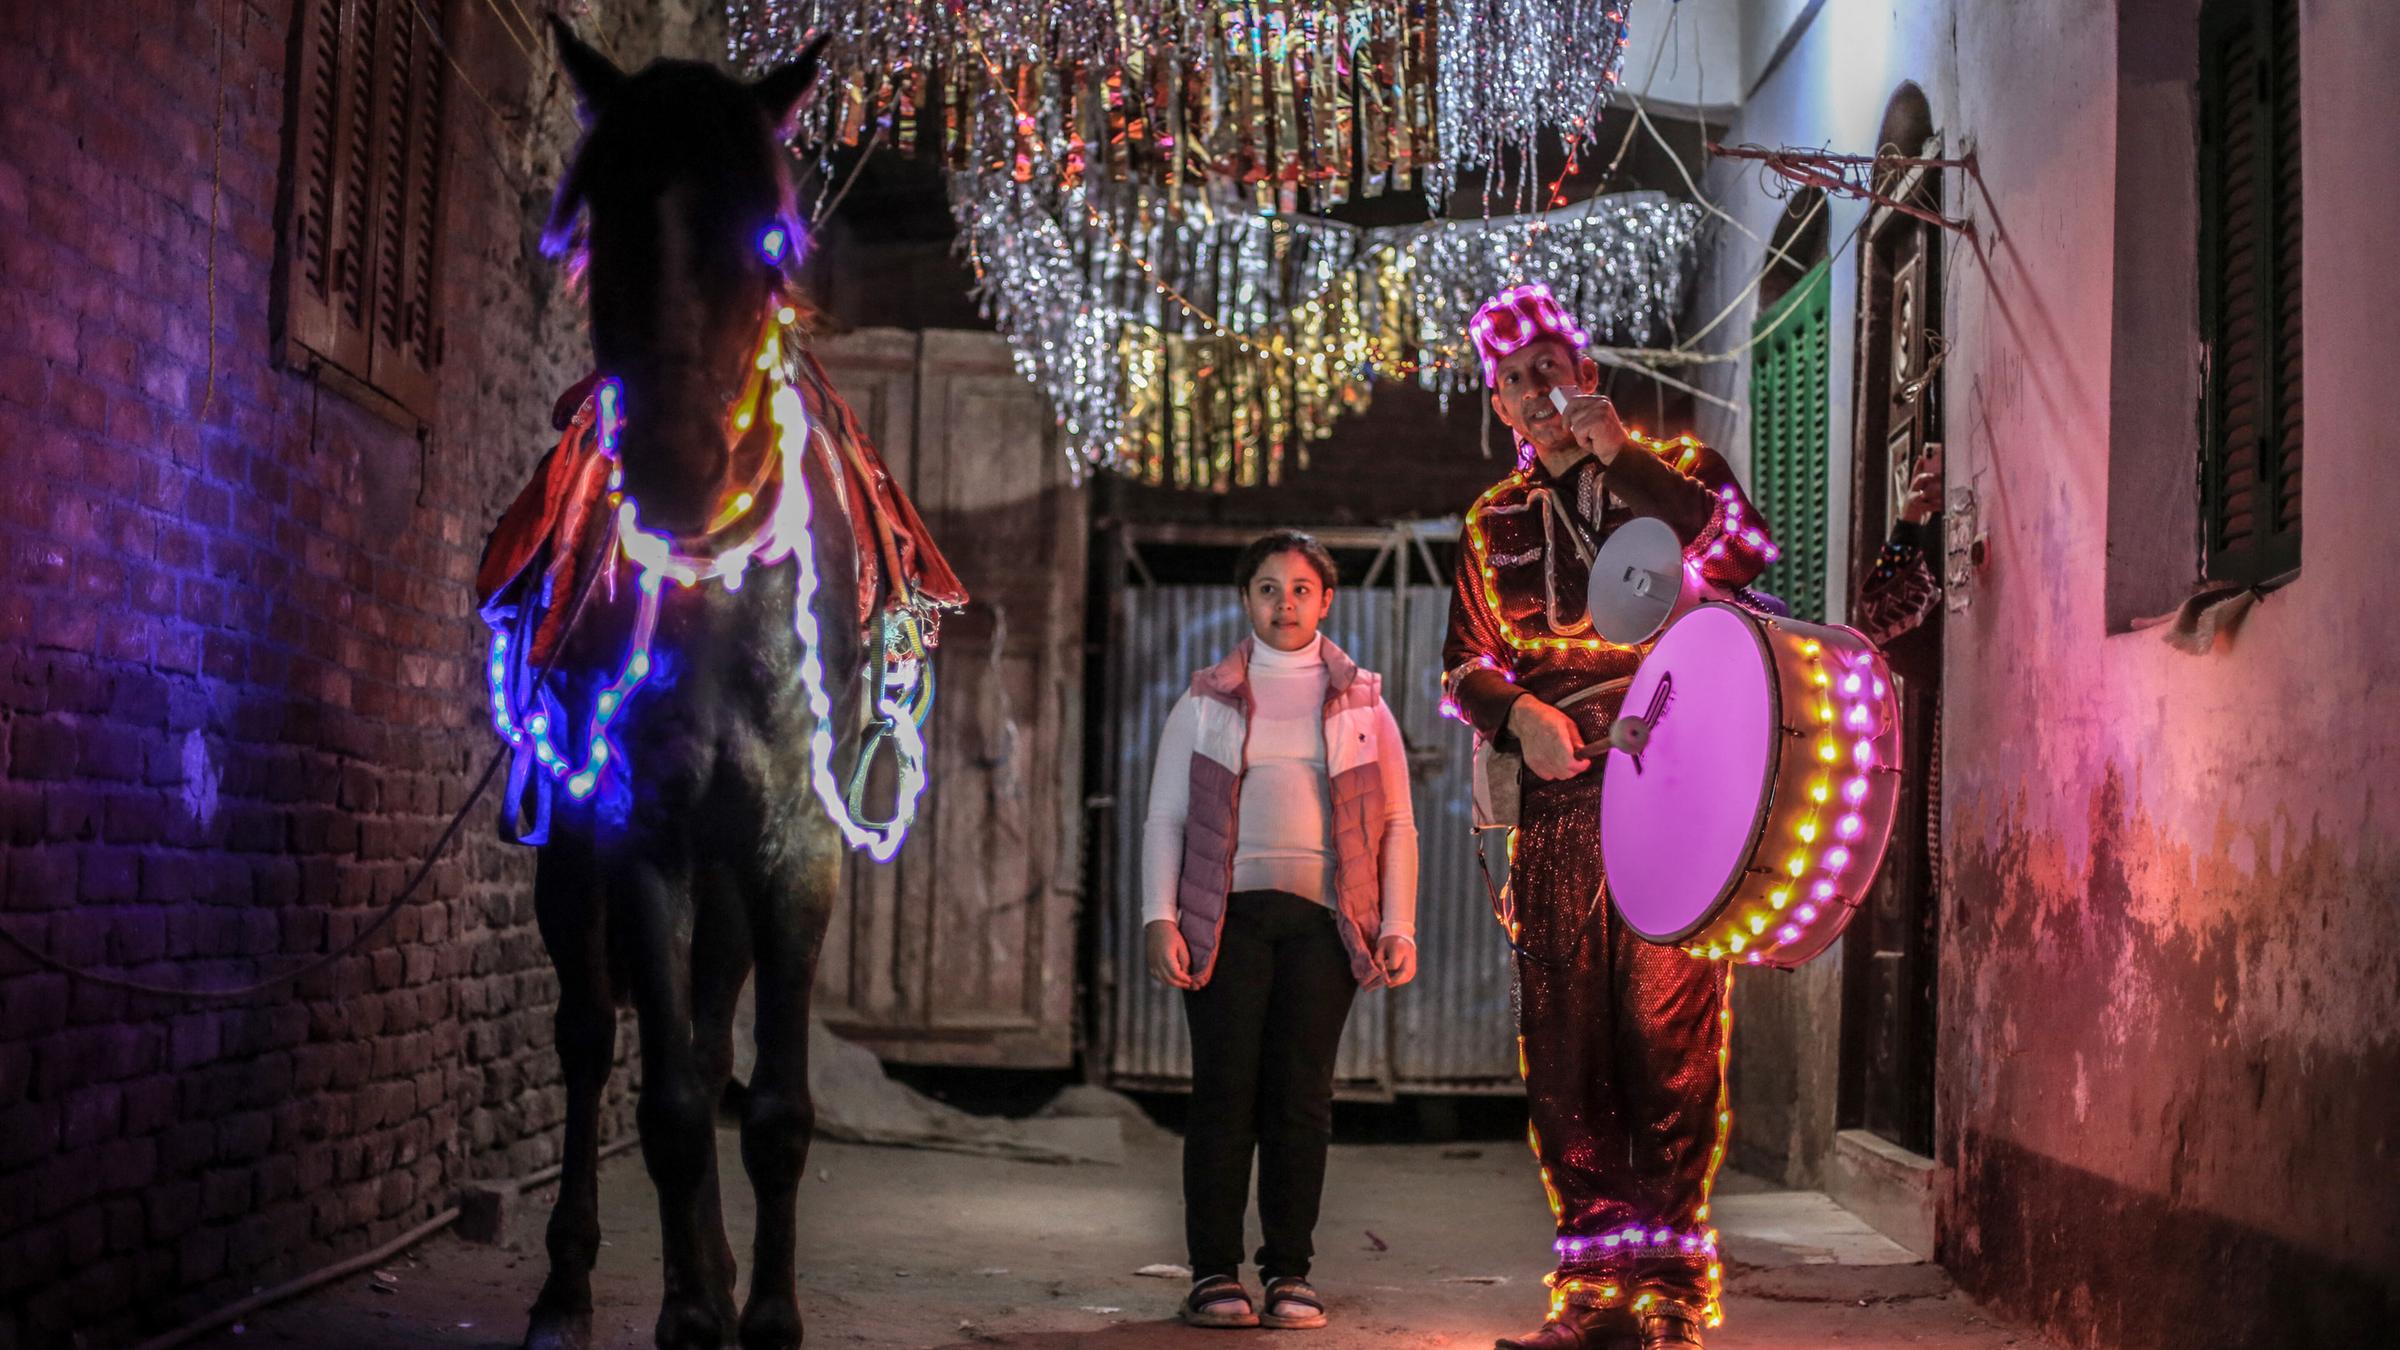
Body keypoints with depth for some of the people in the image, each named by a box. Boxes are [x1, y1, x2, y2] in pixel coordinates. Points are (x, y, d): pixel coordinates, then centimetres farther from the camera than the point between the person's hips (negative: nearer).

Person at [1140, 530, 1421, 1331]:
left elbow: (1396, 823, 12)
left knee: (1301, 1094, -1)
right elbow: (1165, 816, 9)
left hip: (1322, 917, 0)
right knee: (1224, 1089, -4)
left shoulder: (1361, 701, 14)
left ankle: (1289, 1273, 6)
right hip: (1229, 910, 0)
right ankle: (1214, 1272, 0)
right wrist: (1160, 918, -2)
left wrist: (1399, 926, 2)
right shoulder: (1207, 701, 13)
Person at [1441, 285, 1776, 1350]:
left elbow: (1741, 553, -10)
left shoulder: (1672, 469, 10)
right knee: (1562, 1049, 0)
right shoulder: (1495, 522, 19)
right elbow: (1465, 661, 17)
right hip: (1557, 804, 4)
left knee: (1668, 1036, -8)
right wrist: (1517, 712, -4)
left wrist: (1620, 453, -11)